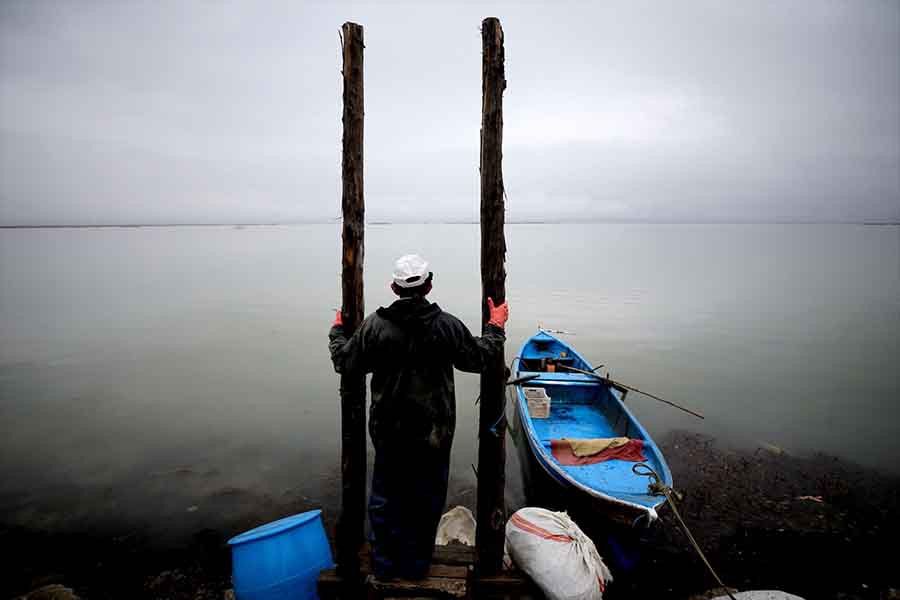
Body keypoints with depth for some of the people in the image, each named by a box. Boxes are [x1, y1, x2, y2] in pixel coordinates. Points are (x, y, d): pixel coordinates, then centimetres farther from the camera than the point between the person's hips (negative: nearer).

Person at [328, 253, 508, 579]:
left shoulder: (375, 325, -12)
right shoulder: (448, 325, -12)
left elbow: (344, 362, 0)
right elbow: (479, 359, 0)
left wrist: (336, 330, 18)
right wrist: (496, 328, 15)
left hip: (389, 432, 1)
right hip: (435, 432, 0)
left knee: (386, 498, 19)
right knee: (427, 500, 18)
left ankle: (385, 565, 33)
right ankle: (416, 565, 33)